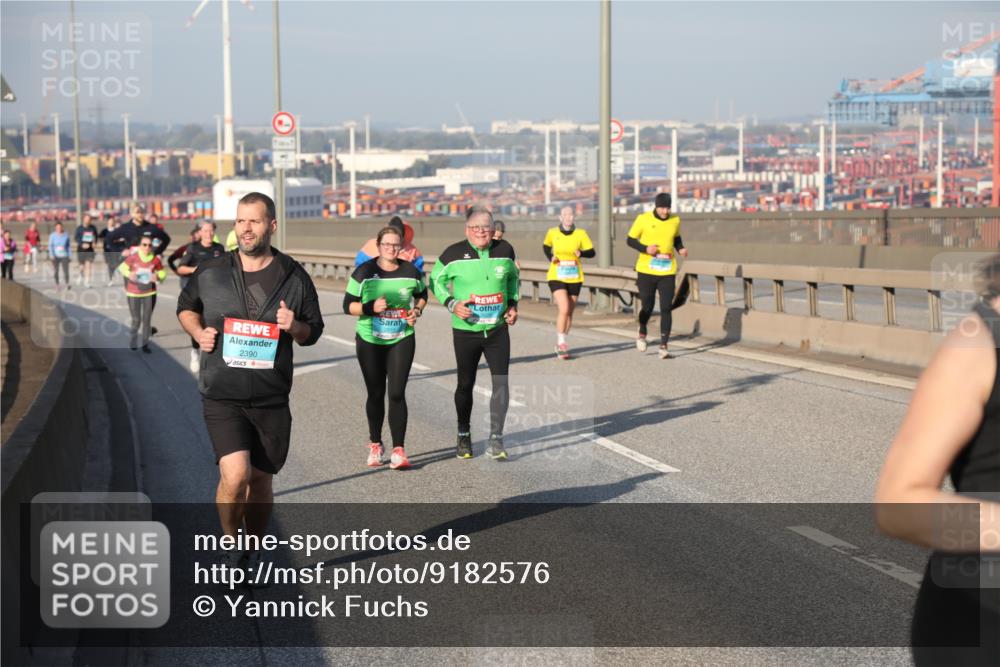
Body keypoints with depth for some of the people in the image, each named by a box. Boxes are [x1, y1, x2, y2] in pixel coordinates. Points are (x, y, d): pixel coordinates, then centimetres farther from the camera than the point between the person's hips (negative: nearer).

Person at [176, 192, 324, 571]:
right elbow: (186, 308, 18)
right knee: (234, 476, -17)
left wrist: (294, 327, -12)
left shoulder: (294, 277, 1)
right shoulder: (210, 273, 0)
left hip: (271, 400, 2)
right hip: (222, 397, -1)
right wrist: (198, 332, -2)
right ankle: (230, 546, 8)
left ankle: (253, 551, 34)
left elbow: (314, 332, 11)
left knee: (260, 480, 12)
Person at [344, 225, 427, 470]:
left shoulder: (411, 271, 0)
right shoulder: (364, 272, -6)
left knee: (396, 393, -8)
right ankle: (375, 445, 25)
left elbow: (422, 295, 19)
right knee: (376, 394, 8)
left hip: (402, 340, 0)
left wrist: (416, 311, -1)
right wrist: (370, 307, -22)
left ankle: (398, 449, -4)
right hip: (370, 341, 0)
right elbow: (348, 305, -5)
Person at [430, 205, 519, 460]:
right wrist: (452, 304, -11)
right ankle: (464, 435, 29)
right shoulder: (454, 254, -9)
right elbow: (436, 279, 3)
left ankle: (496, 440, -3)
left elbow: (513, 278, 19)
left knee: (501, 382, -8)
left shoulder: (505, 250, 1)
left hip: (498, 329, 2)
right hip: (465, 331, -2)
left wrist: (513, 305, 6)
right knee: (466, 384, 9)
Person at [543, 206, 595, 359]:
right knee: (564, 309, -19)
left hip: (574, 278, 2)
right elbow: (546, 246, 19)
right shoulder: (552, 233, -1)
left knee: (569, 312, 9)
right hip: (556, 277, -2)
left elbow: (592, 252, 2)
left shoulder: (580, 234, -2)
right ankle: (561, 343, -10)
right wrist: (550, 257, 0)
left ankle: (560, 344, 25)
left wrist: (581, 253, -19)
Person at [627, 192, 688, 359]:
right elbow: (630, 240, 1)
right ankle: (642, 335, 35)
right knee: (647, 307, 4)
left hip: (667, 272, 2)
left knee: (666, 309, -6)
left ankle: (663, 347, -3)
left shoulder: (675, 220, 4)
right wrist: (645, 249, -16)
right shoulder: (643, 219, -6)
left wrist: (681, 249, 1)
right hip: (646, 271, -2)